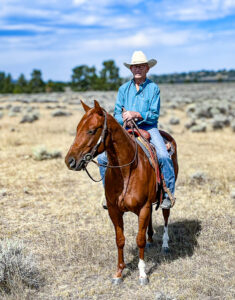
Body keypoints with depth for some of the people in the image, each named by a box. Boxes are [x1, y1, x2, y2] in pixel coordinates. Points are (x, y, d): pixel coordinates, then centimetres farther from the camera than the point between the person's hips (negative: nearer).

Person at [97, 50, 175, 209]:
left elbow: (154, 115, -5)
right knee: (103, 157, -11)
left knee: (163, 156, -28)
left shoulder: (153, 88, 2)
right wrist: (124, 119, -13)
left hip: (148, 127, -3)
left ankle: (168, 194, -13)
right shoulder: (124, 88, 11)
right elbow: (117, 114, 10)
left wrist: (137, 115, -20)